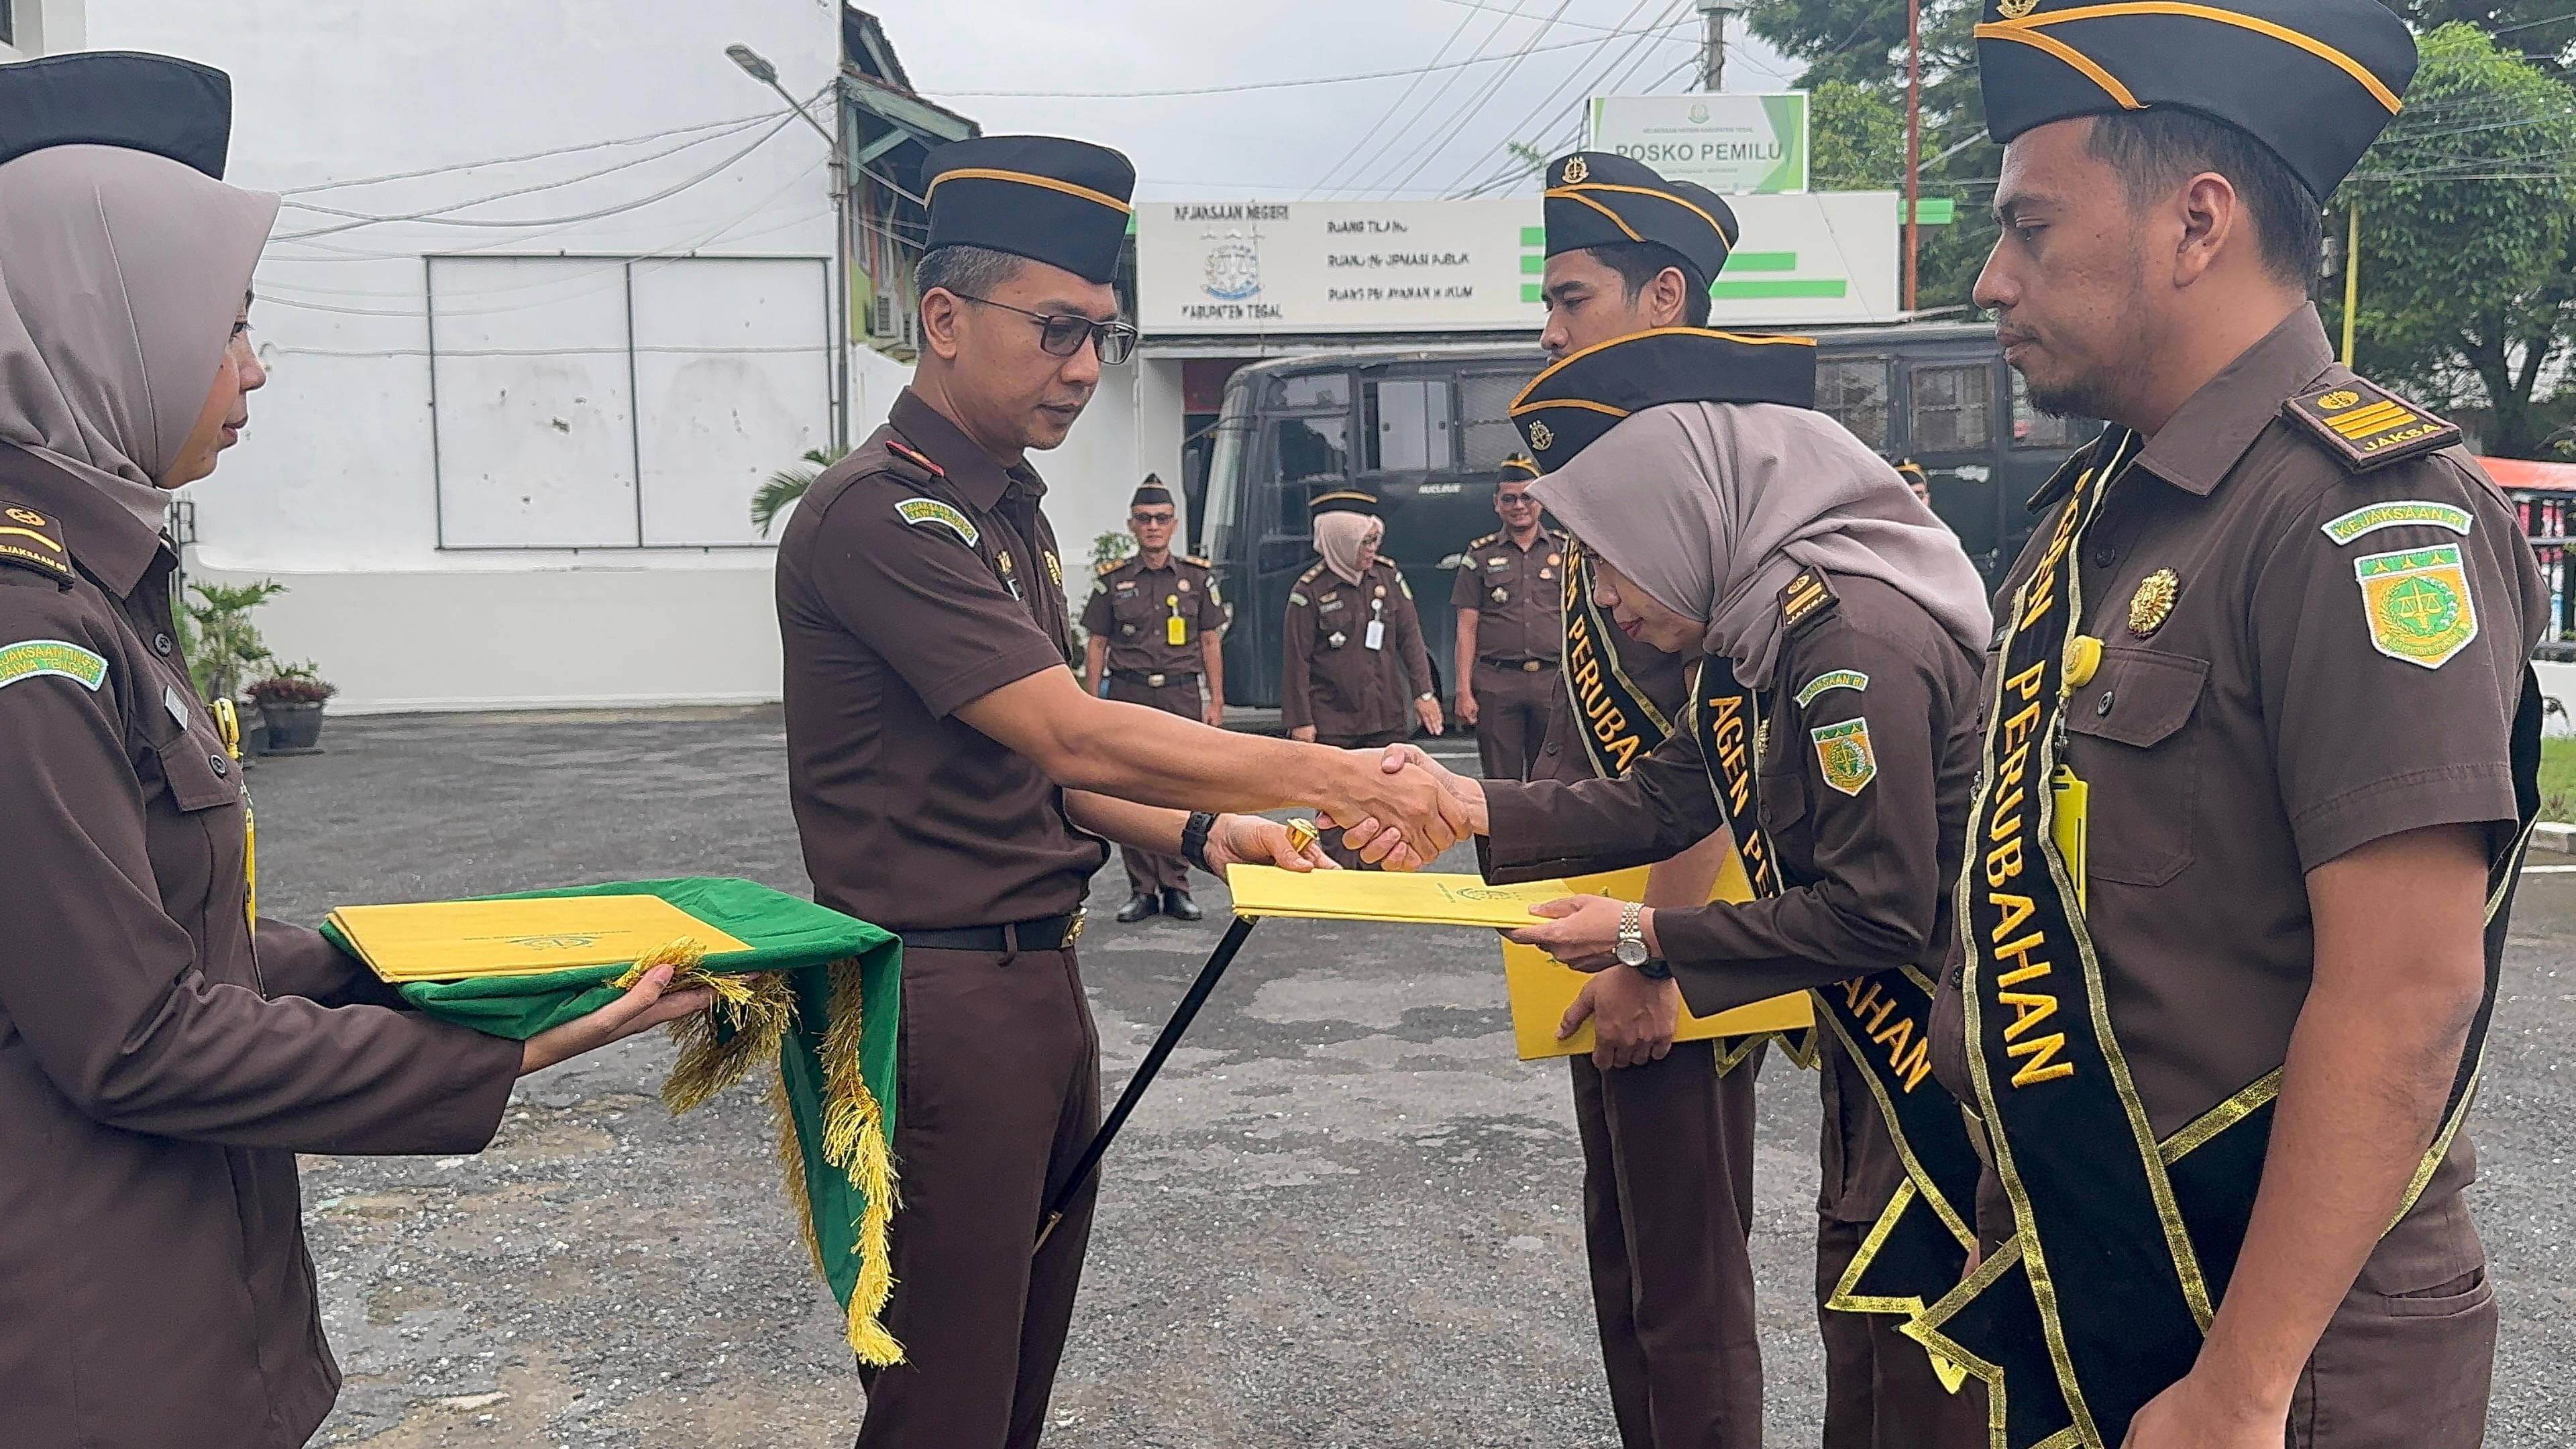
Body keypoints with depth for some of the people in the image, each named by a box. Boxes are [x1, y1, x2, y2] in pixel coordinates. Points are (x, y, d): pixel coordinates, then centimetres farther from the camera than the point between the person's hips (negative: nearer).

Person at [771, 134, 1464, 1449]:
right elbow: (1071, 736, -25)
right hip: (941, 992, -9)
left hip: (1038, 980, 9)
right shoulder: (880, 514, -16)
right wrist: (1332, 777, -22)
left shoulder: (1011, 512, 15)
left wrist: (1197, 832, 2)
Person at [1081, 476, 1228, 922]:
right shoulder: (1113, 579, 6)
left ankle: (1176, 888, 8)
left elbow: (1211, 642, 9)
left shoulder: (1198, 576, 8)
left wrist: (1217, 701, 3)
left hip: (1181, 696, 0)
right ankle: (1142, 890, 8)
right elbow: (1096, 645, 8)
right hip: (1128, 695, 0)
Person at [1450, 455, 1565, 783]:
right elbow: (1467, 628, 6)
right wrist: (1464, 691, -2)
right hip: (1496, 684, 0)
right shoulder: (1479, 556, 9)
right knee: (1501, 783, 1)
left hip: (1554, 681, 1)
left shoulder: (1565, 550, 10)